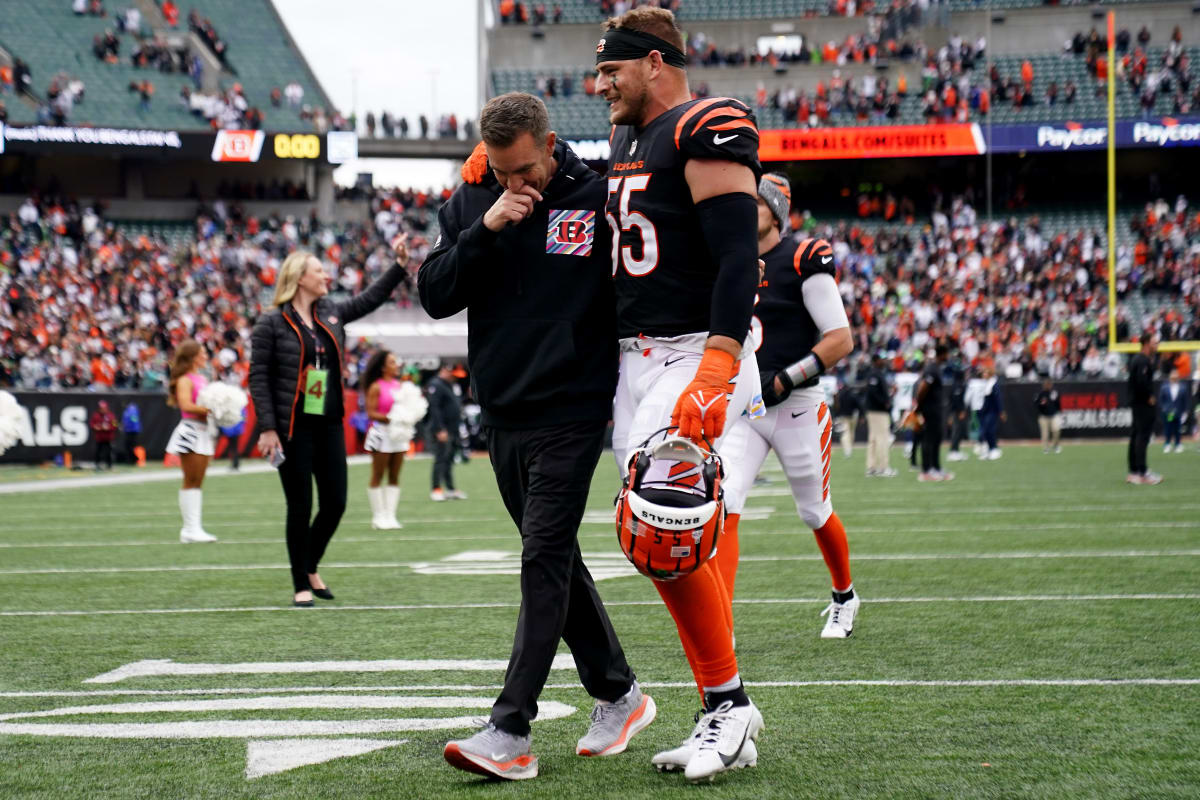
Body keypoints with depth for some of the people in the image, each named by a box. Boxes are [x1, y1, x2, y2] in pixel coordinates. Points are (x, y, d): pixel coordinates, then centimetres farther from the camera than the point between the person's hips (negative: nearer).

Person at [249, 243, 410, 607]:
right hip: (293, 428, -6)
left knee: (335, 503, 7)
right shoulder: (271, 324, -6)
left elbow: (372, 297, 21)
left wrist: (401, 263, 11)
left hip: (329, 425, 6)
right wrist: (267, 428, -14)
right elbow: (259, 377, -8)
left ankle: (310, 566, 30)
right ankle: (301, 586, 10)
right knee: (301, 507, -1)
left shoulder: (331, 314, 12)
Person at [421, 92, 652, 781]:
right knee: (555, 562, 12)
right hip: (503, 416, 6)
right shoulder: (469, 204, 5)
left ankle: (511, 733, -15)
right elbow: (435, 297, -1)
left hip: (572, 414, -6)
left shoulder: (597, 200, -7)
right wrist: (484, 231, -14)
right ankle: (619, 697, 25)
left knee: (544, 560, -11)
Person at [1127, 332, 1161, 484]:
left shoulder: (1135, 358, 15)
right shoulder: (1144, 361, -17)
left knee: (1135, 436, 13)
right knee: (1143, 436, -10)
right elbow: (1142, 382, -27)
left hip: (1136, 402, 10)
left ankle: (1133, 472, 18)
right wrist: (1149, 397, -16)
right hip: (1144, 403, -10)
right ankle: (1142, 474, -11)